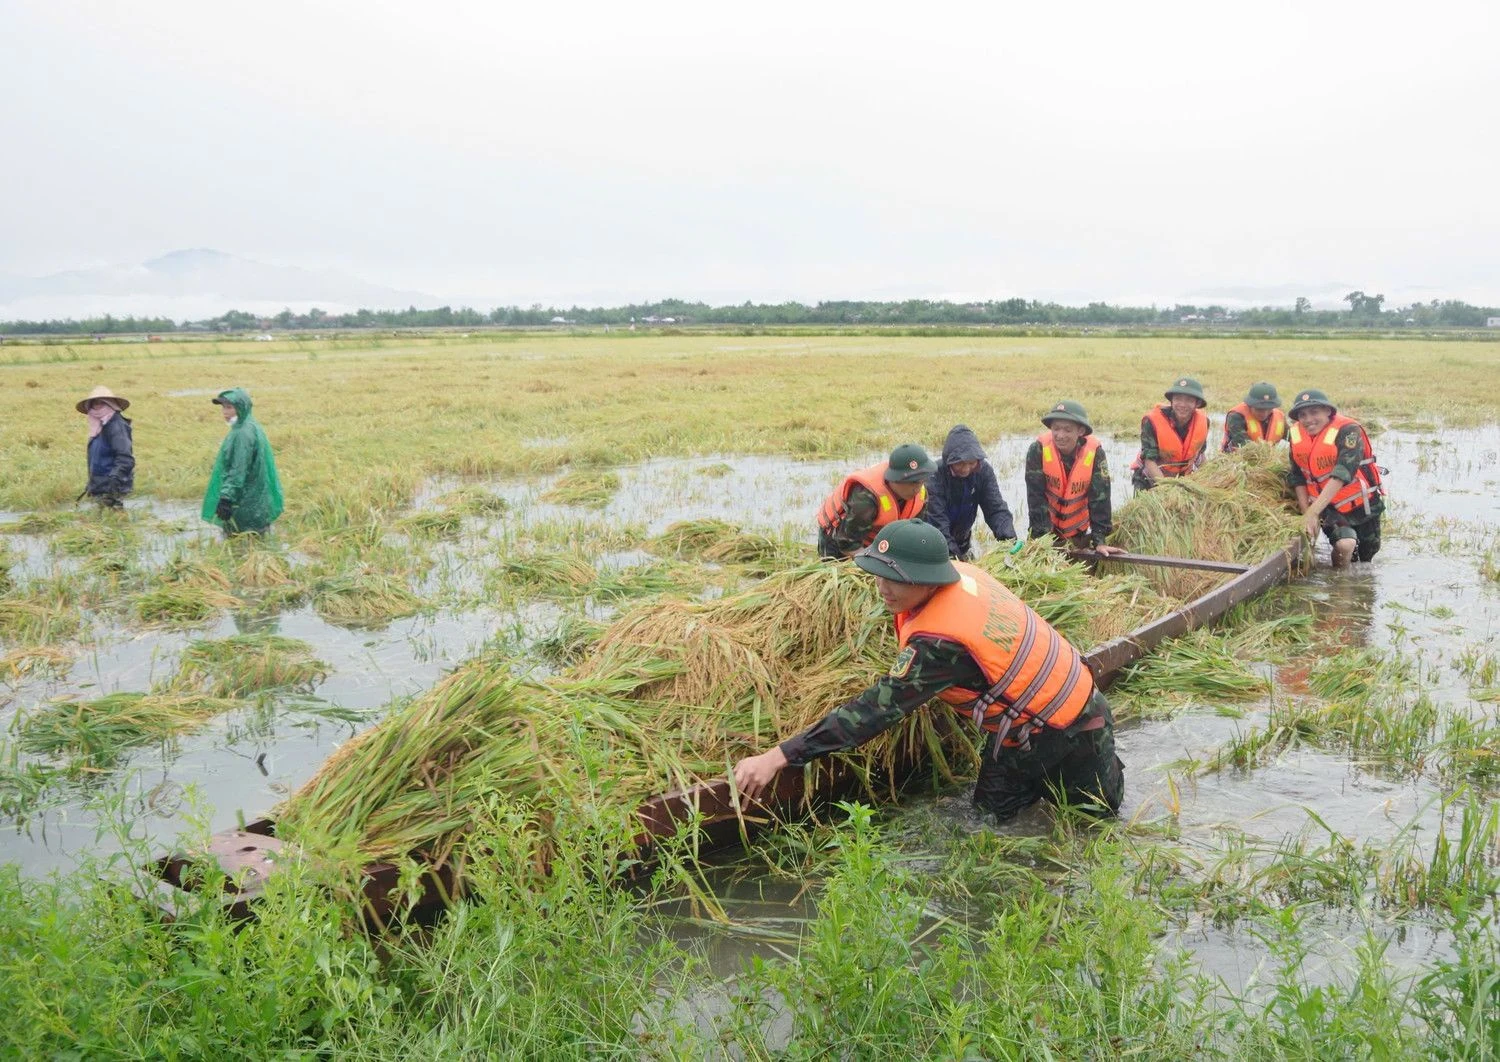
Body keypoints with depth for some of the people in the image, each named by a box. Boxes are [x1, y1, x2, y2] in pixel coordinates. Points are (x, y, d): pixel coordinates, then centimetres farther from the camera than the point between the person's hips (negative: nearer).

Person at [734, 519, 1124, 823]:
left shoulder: (940, 642, -38)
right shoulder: (959, 571, -15)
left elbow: (876, 711, -40)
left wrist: (778, 756, -41)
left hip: (1067, 730, -7)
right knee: (993, 811, 16)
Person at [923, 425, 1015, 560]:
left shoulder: (984, 470, -15)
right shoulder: (935, 474, -29)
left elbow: (996, 508, -17)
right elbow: (936, 519, -32)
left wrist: (1009, 539, -34)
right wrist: (950, 554, -41)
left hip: (961, 542, 4)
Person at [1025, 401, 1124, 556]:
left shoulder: (1095, 453, -20)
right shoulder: (1038, 450, -22)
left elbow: (1100, 498, -18)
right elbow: (1036, 497, -21)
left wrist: (1100, 541, -22)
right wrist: (1042, 538, -25)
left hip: (1080, 530, 1)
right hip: (1047, 527, -1)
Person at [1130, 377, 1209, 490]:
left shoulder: (1203, 421, -11)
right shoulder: (1152, 421, -26)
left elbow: (1200, 452, 7)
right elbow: (1149, 461, -28)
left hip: (1183, 477, 4)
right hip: (1150, 478, -4)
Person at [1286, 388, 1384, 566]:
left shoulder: (1348, 431, -24)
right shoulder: (1296, 435, -9)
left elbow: (1341, 475, -34)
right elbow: (1297, 478, 0)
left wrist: (1314, 511, -40)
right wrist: (1306, 513, -8)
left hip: (1362, 505, -2)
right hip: (1329, 508, 2)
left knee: (1367, 556, 13)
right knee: (1344, 545, -25)